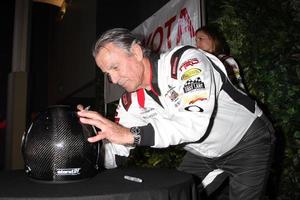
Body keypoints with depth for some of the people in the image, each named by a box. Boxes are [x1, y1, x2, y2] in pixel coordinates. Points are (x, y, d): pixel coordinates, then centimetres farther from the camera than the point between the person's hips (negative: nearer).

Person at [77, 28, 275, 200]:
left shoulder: (185, 60, -30)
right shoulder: (131, 102, -10)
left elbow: (196, 123, -43)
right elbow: (115, 156, -8)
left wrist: (132, 134, -46)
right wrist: (95, 135, -27)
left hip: (248, 142, -5)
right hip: (204, 154, 5)